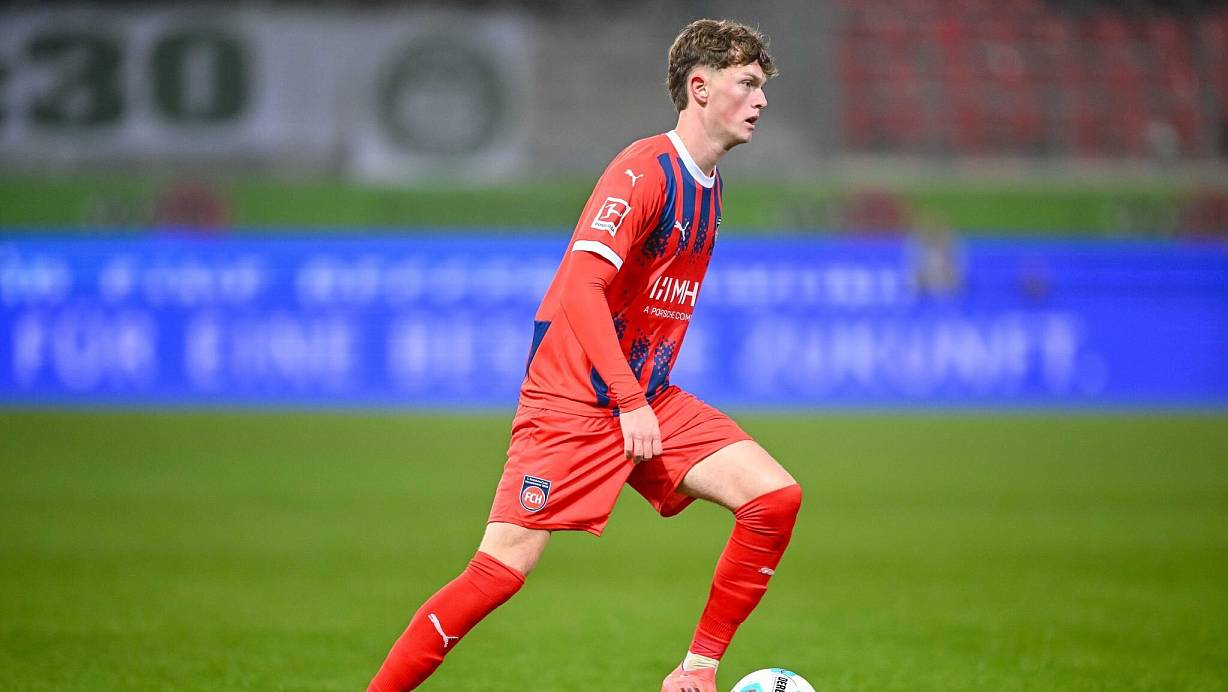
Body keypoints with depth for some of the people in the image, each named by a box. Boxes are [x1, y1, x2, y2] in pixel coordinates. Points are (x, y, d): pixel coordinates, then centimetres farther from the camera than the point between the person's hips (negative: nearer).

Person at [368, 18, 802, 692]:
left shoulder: (707, 182, 12)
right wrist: (630, 402, -26)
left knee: (776, 497, -8)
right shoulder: (645, 170, -15)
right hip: (571, 403, -8)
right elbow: (579, 288, -25)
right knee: (501, 570, -13)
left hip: (649, 399, 8)